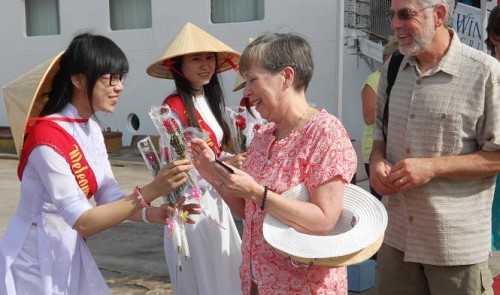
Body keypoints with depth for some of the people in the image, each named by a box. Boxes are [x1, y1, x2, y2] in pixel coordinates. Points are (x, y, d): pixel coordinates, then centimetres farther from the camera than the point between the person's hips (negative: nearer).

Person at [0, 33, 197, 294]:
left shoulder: (91, 129, 2)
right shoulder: (48, 137, -24)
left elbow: (109, 198, 0)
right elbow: (83, 221, -27)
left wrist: (152, 214, -17)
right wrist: (150, 191, -33)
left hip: (70, 254, 8)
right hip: (35, 262, -8)